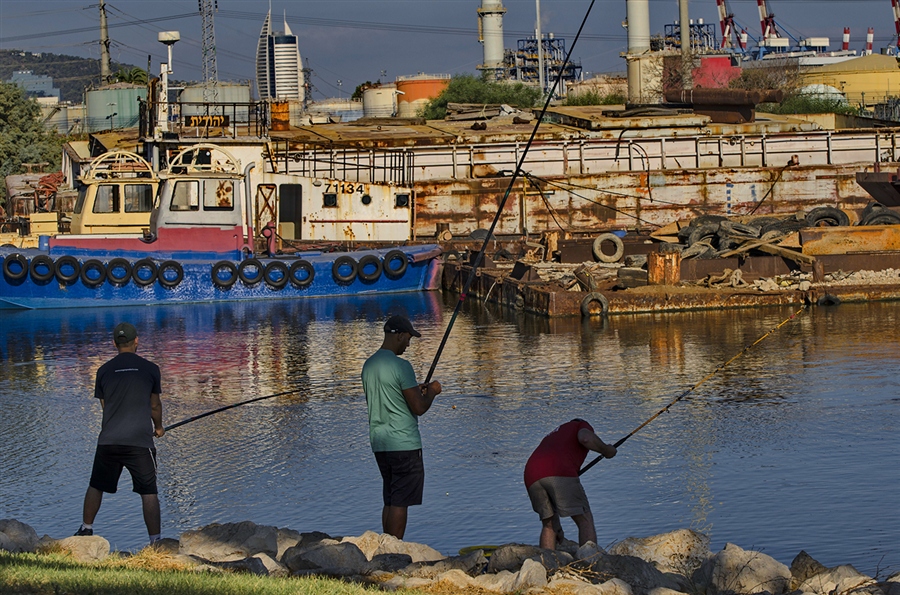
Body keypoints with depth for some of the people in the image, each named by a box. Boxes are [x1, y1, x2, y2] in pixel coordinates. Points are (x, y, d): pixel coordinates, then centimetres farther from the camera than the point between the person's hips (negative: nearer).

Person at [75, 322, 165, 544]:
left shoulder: (104, 371, 7)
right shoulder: (150, 369, 2)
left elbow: (105, 405, 15)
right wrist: (159, 428, 32)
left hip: (108, 441, 2)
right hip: (140, 441, -2)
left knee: (96, 486, 20)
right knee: (148, 492, 1)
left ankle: (86, 530, 30)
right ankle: (155, 540, -3)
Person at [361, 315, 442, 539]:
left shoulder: (369, 365, 11)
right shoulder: (400, 366, -16)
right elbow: (419, 408, -17)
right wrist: (431, 391, 3)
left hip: (379, 443, 8)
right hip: (404, 444, -8)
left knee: (390, 501, 14)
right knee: (400, 503, -4)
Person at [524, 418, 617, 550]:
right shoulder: (582, 426, 27)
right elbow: (585, 438, -3)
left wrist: (557, 527, 46)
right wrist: (606, 450, 17)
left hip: (532, 477, 6)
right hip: (560, 473, -6)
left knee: (548, 525, 22)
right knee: (585, 521, 2)